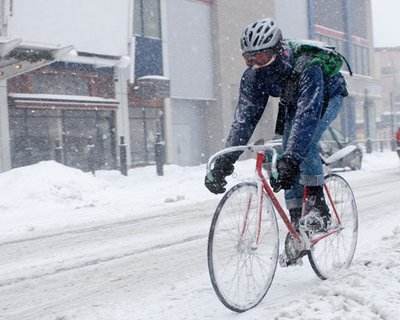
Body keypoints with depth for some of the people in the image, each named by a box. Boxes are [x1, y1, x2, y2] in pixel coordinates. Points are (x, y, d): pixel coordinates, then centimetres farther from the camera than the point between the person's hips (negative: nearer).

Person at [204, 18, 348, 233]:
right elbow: (244, 118, -29)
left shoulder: (306, 67, -42)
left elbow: (307, 114, -51)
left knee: (304, 141, -30)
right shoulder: (253, 76, -26)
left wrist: (290, 159, -61)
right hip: (293, 101, 6)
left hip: (328, 96, -5)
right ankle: (297, 221, -2)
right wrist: (223, 163, -38)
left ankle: (318, 207, -22)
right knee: (288, 149, -9)